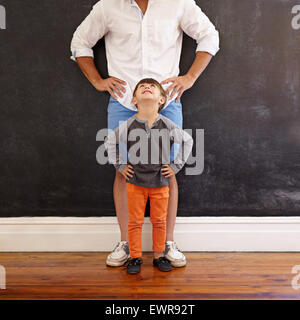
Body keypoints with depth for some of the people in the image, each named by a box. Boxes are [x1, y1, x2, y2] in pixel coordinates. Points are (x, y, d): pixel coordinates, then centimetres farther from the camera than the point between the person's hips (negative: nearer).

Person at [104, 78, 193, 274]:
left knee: (159, 221, 12)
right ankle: (135, 257, 24)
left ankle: (159, 256, 29)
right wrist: (120, 165, 2)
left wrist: (176, 166, 2)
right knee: (135, 222, 9)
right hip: (135, 182, 0)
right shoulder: (128, 125, -7)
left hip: (160, 182, 1)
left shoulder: (168, 125, -6)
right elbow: (110, 142, 7)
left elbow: (187, 141, 7)